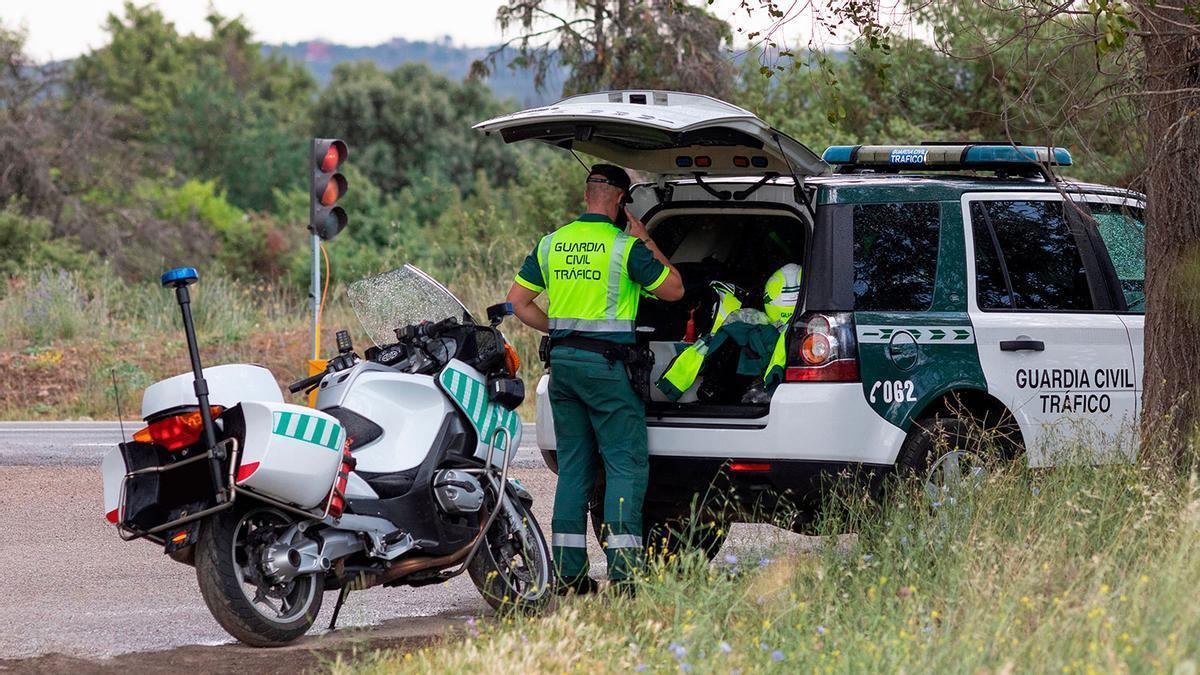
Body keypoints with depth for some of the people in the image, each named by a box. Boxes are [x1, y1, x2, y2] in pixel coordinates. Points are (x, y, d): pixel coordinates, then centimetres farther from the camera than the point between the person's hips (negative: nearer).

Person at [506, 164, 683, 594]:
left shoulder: (550, 244, 8)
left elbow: (518, 301, 10)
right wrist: (646, 242, 6)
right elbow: (673, 289, -1)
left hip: (563, 361, 6)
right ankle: (622, 573, -13)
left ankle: (569, 573, 9)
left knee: (573, 465, 11)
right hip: (606, 363, -6)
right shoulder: (626, 247, -9)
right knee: (625, 463, -4)